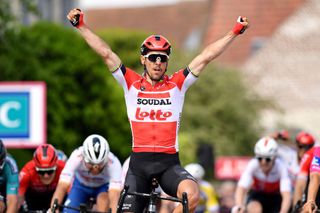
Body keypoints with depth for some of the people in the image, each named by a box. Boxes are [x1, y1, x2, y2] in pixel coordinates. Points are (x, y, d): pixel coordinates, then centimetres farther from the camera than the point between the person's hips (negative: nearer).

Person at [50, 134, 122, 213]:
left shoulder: (113, 163, -38)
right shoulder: (77, 157, -37)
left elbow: (114, 197, -48)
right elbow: (62, 187, -43)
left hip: (103, 186, -1)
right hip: (81, 184, 1)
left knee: (104, 200, -33)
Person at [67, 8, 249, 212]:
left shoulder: (177, 84, 7)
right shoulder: (131, 83, 7)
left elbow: (206, 56, 4)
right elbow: (105, 52, 3)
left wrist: (235, 32, 3)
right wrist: (81, 26, -1)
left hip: (169, 163, -1)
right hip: (139, 162, 1)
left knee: (191, 195, -30)